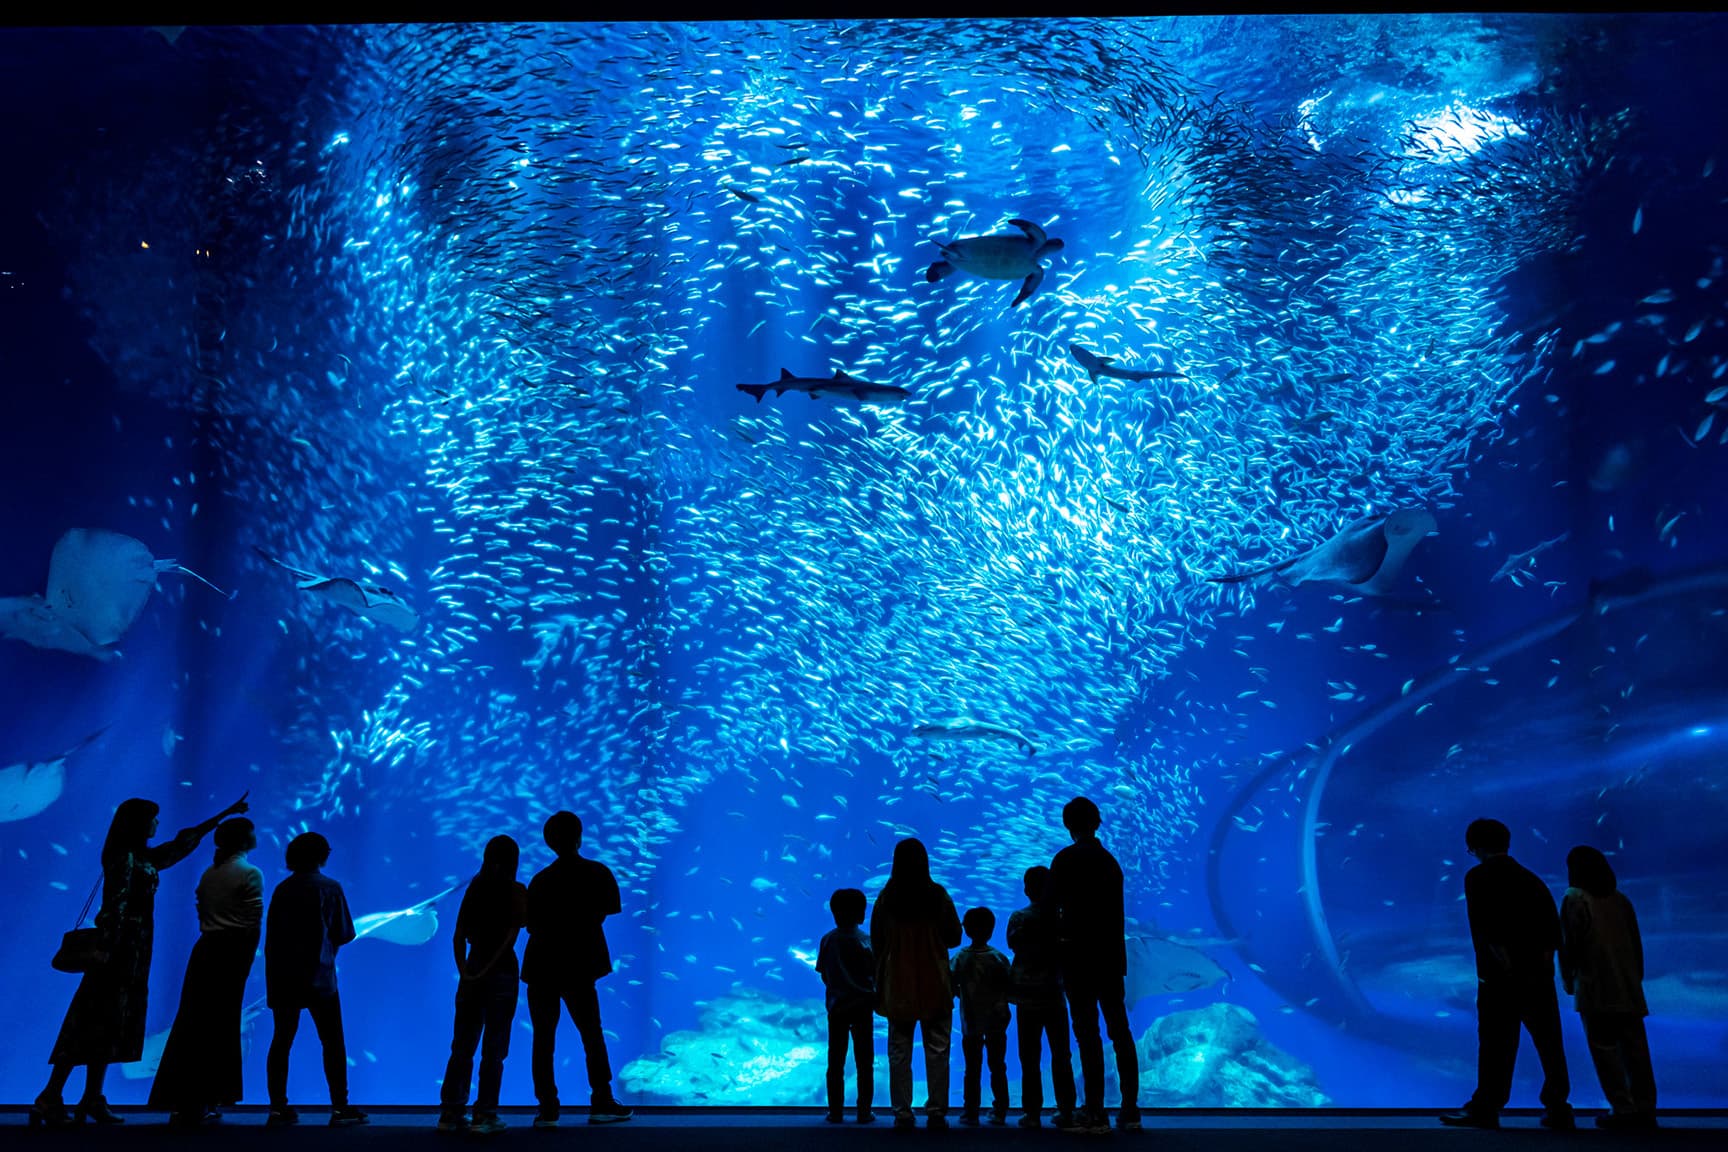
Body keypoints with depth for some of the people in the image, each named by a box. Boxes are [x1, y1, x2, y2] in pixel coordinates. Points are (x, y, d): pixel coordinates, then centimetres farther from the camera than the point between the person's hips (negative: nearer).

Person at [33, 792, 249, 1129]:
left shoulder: (142, 857, 13)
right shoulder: (125, 858, -13)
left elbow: (183, 842, 23)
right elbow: (115, 911, -18)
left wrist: (227, 813, 29)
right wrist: (110, 955, -23)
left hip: (132, 951, 9)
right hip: (120, 950, -9)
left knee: (108, 1024, 8)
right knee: (95, 1022, -9)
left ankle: (92, 1099, 11)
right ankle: (49, 1099, -8)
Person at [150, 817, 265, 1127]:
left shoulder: (209, 873, 13)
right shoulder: (251, 874, -6)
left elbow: (202, 915, 11)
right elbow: (254, 924, -8)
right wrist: (245, 961, 1)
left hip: (205, 950, 6)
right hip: (232, 953, -6)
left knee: (193, 1024, 7)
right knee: (219, 1028, 0)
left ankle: (183, 1103, 12)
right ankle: (201, 1104, 2)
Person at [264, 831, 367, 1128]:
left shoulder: (281, 890, 6)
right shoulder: (329, 889, -4)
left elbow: (271, 934, 7)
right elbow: (345, 933, -2)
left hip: (281, 977, 4)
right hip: (318, 977, -4)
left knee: (281, 1041, 9)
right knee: (333, 1042, 1)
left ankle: (278, 1108, 9)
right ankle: (340, 1108, -1)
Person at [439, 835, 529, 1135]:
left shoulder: (474, 888, 6)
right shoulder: (516, 891, -5)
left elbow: (459, 936, 5)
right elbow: (511, 936, -10)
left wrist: (464, 970, 6)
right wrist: (487, 970, -2)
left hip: (472, 969, 4)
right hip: (502, 971, -4)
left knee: (462, 1045, 12)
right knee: (494, 1048, 2)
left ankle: (451, 1113, 15)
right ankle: (485, 1116, 3)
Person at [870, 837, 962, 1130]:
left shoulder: (886, 898, -5)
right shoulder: (938, 895, -7)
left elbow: (876, 941, 2)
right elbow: (954, 937, 1)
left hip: (897, 986, 1)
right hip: (935, 985, -1)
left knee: (899, 1052, 7)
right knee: (937, 1051, 6)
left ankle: (903, 1114, 6)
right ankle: (936, 1112, 5)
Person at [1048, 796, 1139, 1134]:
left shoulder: (1066, 859, -9)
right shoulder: (1109, 860, 11)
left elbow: (1053, 906, -10)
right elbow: (1116, 913, 13)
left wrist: (1061, 931, 7)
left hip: (1080, 957, -6)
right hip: (1111, 955, 6)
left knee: (1088, 1033, -4)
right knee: (1120, 1031, 10)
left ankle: (1095, 1113, -4)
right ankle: (1130, 1109, 13)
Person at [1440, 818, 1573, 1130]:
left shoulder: (1478, 877, -3)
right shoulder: (1532, 879, 15)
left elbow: (1484, 926, -15)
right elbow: (1554, 929, 9)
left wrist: (1505, 963, -14)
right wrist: (1544, 960, 6)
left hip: (1499, 977, -5)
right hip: (1539, 976, 5)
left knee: (1496, 1046, 0)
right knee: (1549, 1045, 10)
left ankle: (1486, 1109, 7)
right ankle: (1557, 1110, 13)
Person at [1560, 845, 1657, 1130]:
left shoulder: (1575, 899, -4)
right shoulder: (1620, 899, 13)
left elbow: (1569, 944, -6)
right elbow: (1636, 944, 14)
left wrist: (1568, 979, 6)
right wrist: (1636, 978, 21)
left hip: (1596, 991, -6)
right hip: (1628, 988, 6)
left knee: (1605, 1050, -1)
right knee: (1635, 1050, 8)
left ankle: (1623, 1109, -3)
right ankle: (1644, 1109, 9)